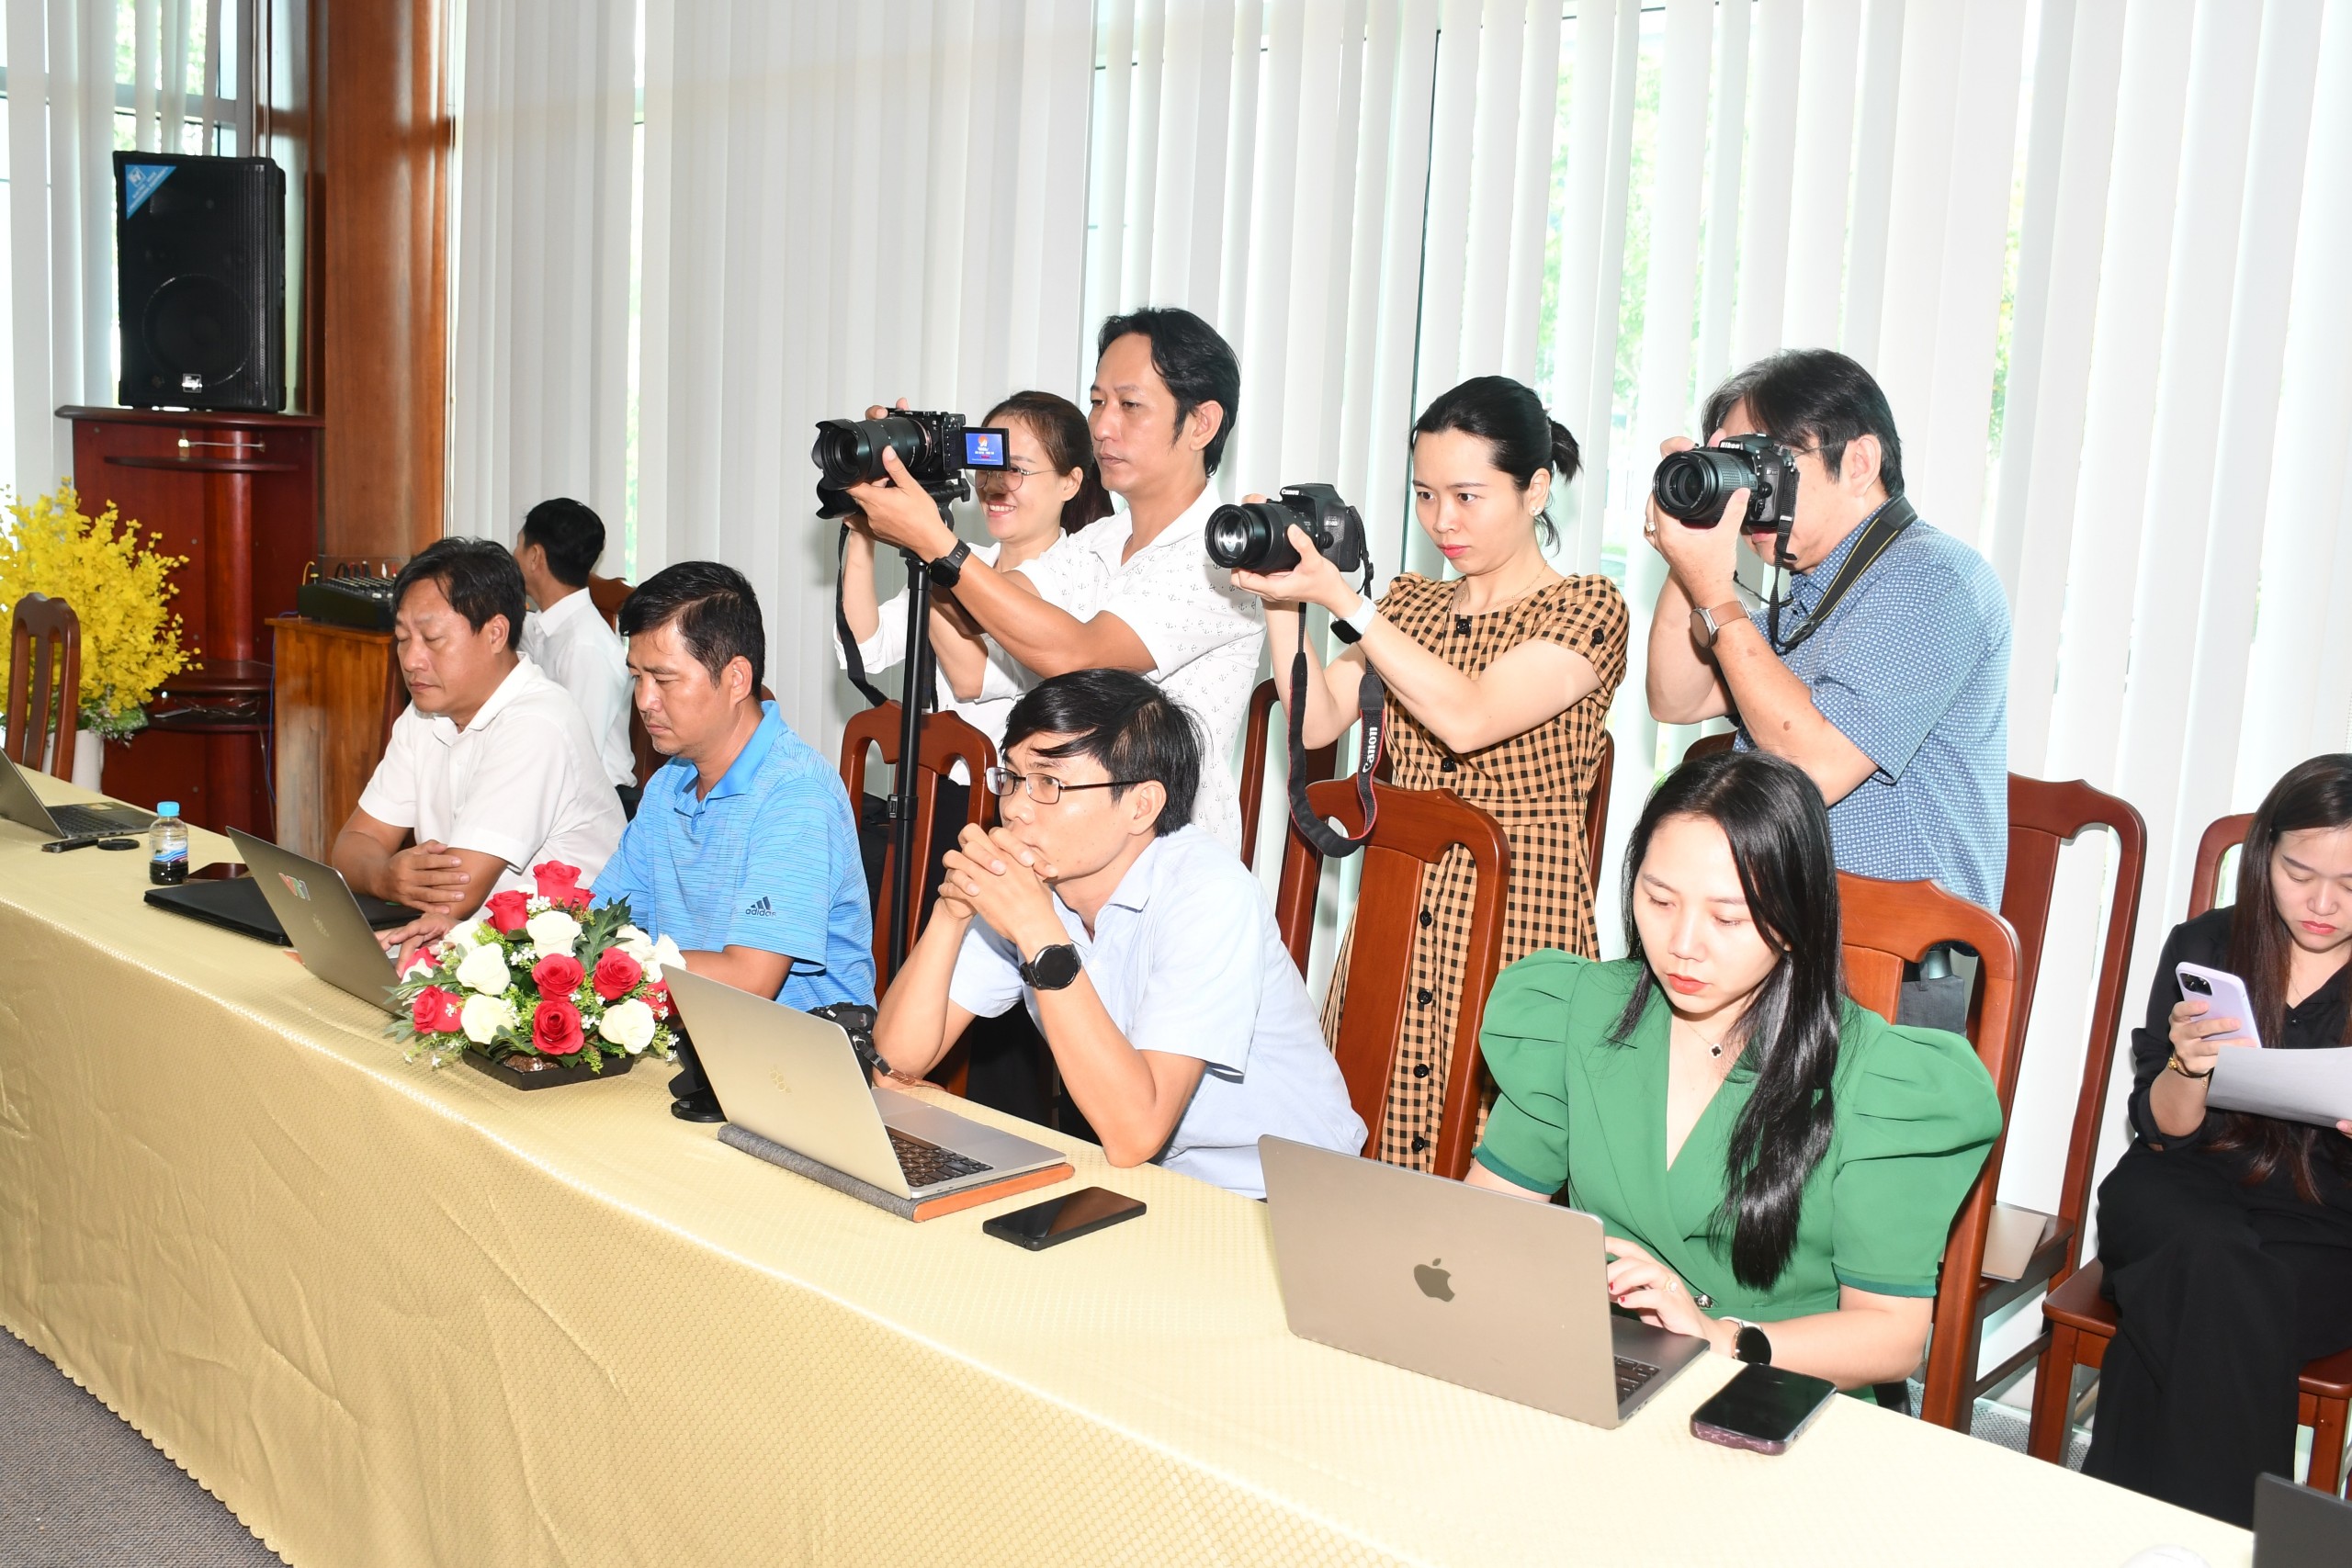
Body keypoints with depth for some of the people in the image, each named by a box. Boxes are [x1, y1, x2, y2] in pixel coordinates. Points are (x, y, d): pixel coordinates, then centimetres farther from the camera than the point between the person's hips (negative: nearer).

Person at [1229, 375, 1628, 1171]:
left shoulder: (1588, 607, -4)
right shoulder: (1410, 601, 16)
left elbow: (1468, 717, -18)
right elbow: (1317, 722, 8)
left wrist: (1339, 596, -18)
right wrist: (1281, 602, -3)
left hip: (1516, 919, -5)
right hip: (1397, 909, 5)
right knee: (1364, 1139, 1)